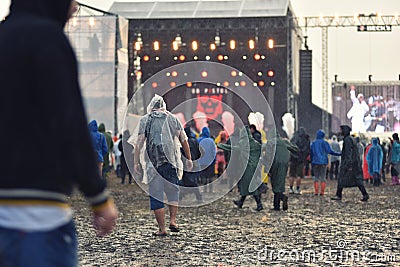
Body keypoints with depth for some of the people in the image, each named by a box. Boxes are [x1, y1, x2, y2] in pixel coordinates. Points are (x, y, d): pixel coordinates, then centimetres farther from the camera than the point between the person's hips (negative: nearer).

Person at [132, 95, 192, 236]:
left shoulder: (145, 120, 4)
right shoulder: (173, 119, 10)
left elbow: (139, 143, -3)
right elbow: (184, 141, 11)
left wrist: (136, 163, -2)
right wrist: (189, 159, 19)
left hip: (153, 162, -2)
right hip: (171, 161, 2)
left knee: (156, 195, 3)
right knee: (173, 190, 18)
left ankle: (162, 228, 3)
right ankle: (173, 220, 6)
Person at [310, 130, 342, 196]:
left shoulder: (313, 143, 5)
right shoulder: (325, 143, -4)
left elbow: (311, 153, 9)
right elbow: (330, 151, -8)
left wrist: (312, 161, 19)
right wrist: (339, 154, -1)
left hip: (315, 162, 2)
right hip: (323, 162, -2)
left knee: (316, 177, 8)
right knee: (323, 177, 4)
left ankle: (316, 191, -1)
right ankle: (322, 192, -2)